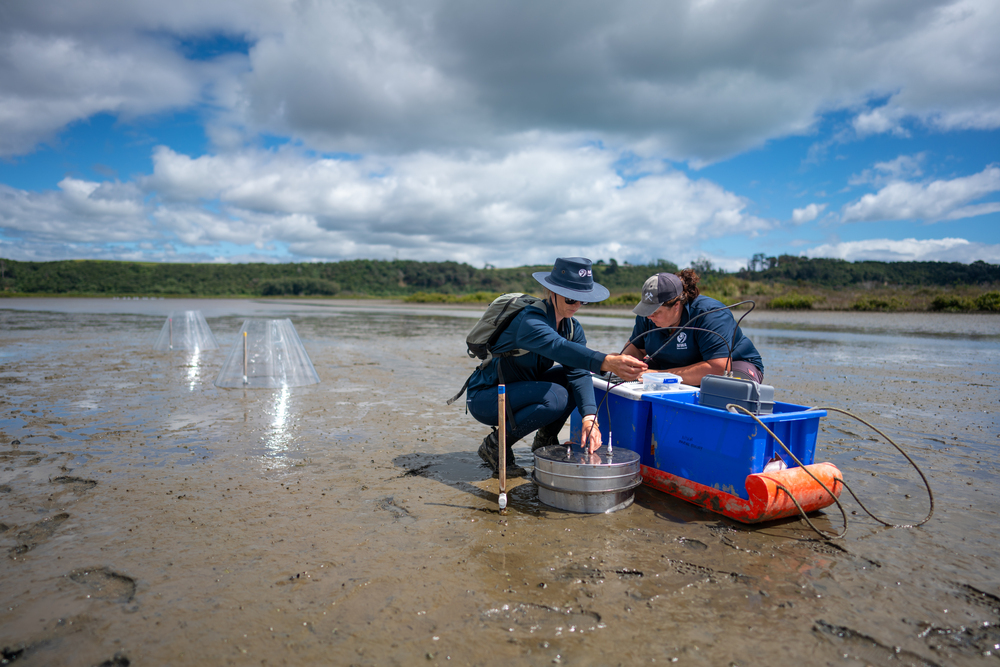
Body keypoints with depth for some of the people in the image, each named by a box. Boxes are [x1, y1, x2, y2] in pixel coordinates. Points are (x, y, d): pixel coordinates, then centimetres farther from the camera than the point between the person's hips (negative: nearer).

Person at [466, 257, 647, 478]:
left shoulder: (573, 328, -2)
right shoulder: (530, 321, -27)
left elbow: (579, 373, -16)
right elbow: (560, 348, -48)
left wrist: (590, 416, -33)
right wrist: (607, 362, -63)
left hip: (520, 389, 8)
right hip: (485, 397, -8)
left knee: (572, 377, -7)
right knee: (555, 397, -29)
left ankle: (545, 440, 8)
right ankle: (495, 446, -10)